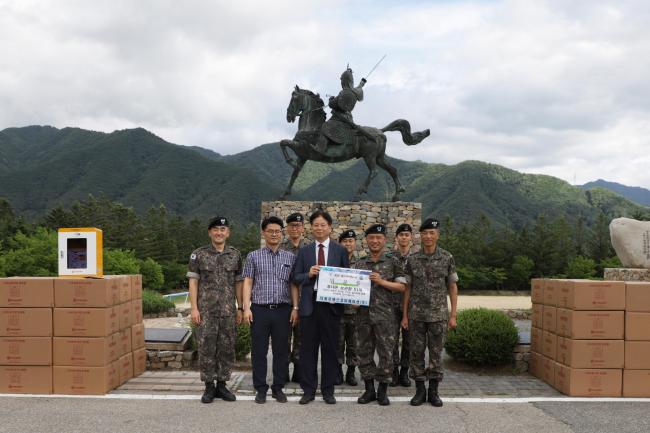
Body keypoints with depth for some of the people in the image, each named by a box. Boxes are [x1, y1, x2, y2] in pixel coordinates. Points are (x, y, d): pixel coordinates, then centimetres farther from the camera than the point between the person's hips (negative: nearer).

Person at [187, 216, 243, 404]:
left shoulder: (235, 255, 7)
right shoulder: (198, 254, 1)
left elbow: (238, 283, 9)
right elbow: (193, 282, -1)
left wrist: (240, 308, 5)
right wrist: (194, 308, -7)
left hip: (228, 311, 2)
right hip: (206, 310, -2)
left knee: (227, 349, 6)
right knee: (206, 348, 1)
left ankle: (222, 385, 18)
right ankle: (209, 387, 13)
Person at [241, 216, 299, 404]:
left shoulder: (290, 257, 9)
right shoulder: (254, 257, 6)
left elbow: (293, 284, 8)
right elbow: (247, 283, 3)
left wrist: (295, 307, 0)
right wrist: (246, 308, -5)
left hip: (283, 310, 1)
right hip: (259, 309, -1)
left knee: (281, 351, 6)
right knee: (259, 351, 4)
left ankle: (278, 388, 18)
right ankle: (260, 389, 14)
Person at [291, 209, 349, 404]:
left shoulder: (340, 251, 7)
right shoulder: (304, 251, 9)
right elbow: (295, 277, 7)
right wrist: (308, 274, -12)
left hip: (331, 304, -1)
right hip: (309, 304, 1)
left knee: (330, 348, 5)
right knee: (308, 348, 5)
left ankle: (328, 390, 16)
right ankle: (308, 390, 15)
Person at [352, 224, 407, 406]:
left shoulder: (392, 261, 2)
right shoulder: (359, 264, 11)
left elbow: (402, 286, -2)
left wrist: (382, 281, -13)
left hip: (385, 315, -3)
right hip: (363, 314, 3)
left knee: (386, 353, 1)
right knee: (364, 352, 7)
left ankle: (382, 391, 14)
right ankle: (369, 390, 19)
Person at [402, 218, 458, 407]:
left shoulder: (447, 258, 0)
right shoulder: (412, 259, 2)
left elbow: (453, 288, 2)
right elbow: (408, 289, 6)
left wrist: (453, 315, -2)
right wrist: (405, 315, 3)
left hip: (438, 314, -1)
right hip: (416, 315, 1)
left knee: (436, 352, 5)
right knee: (416, 352, 4)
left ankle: (433, 391, 16)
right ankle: (420, 390, 15)